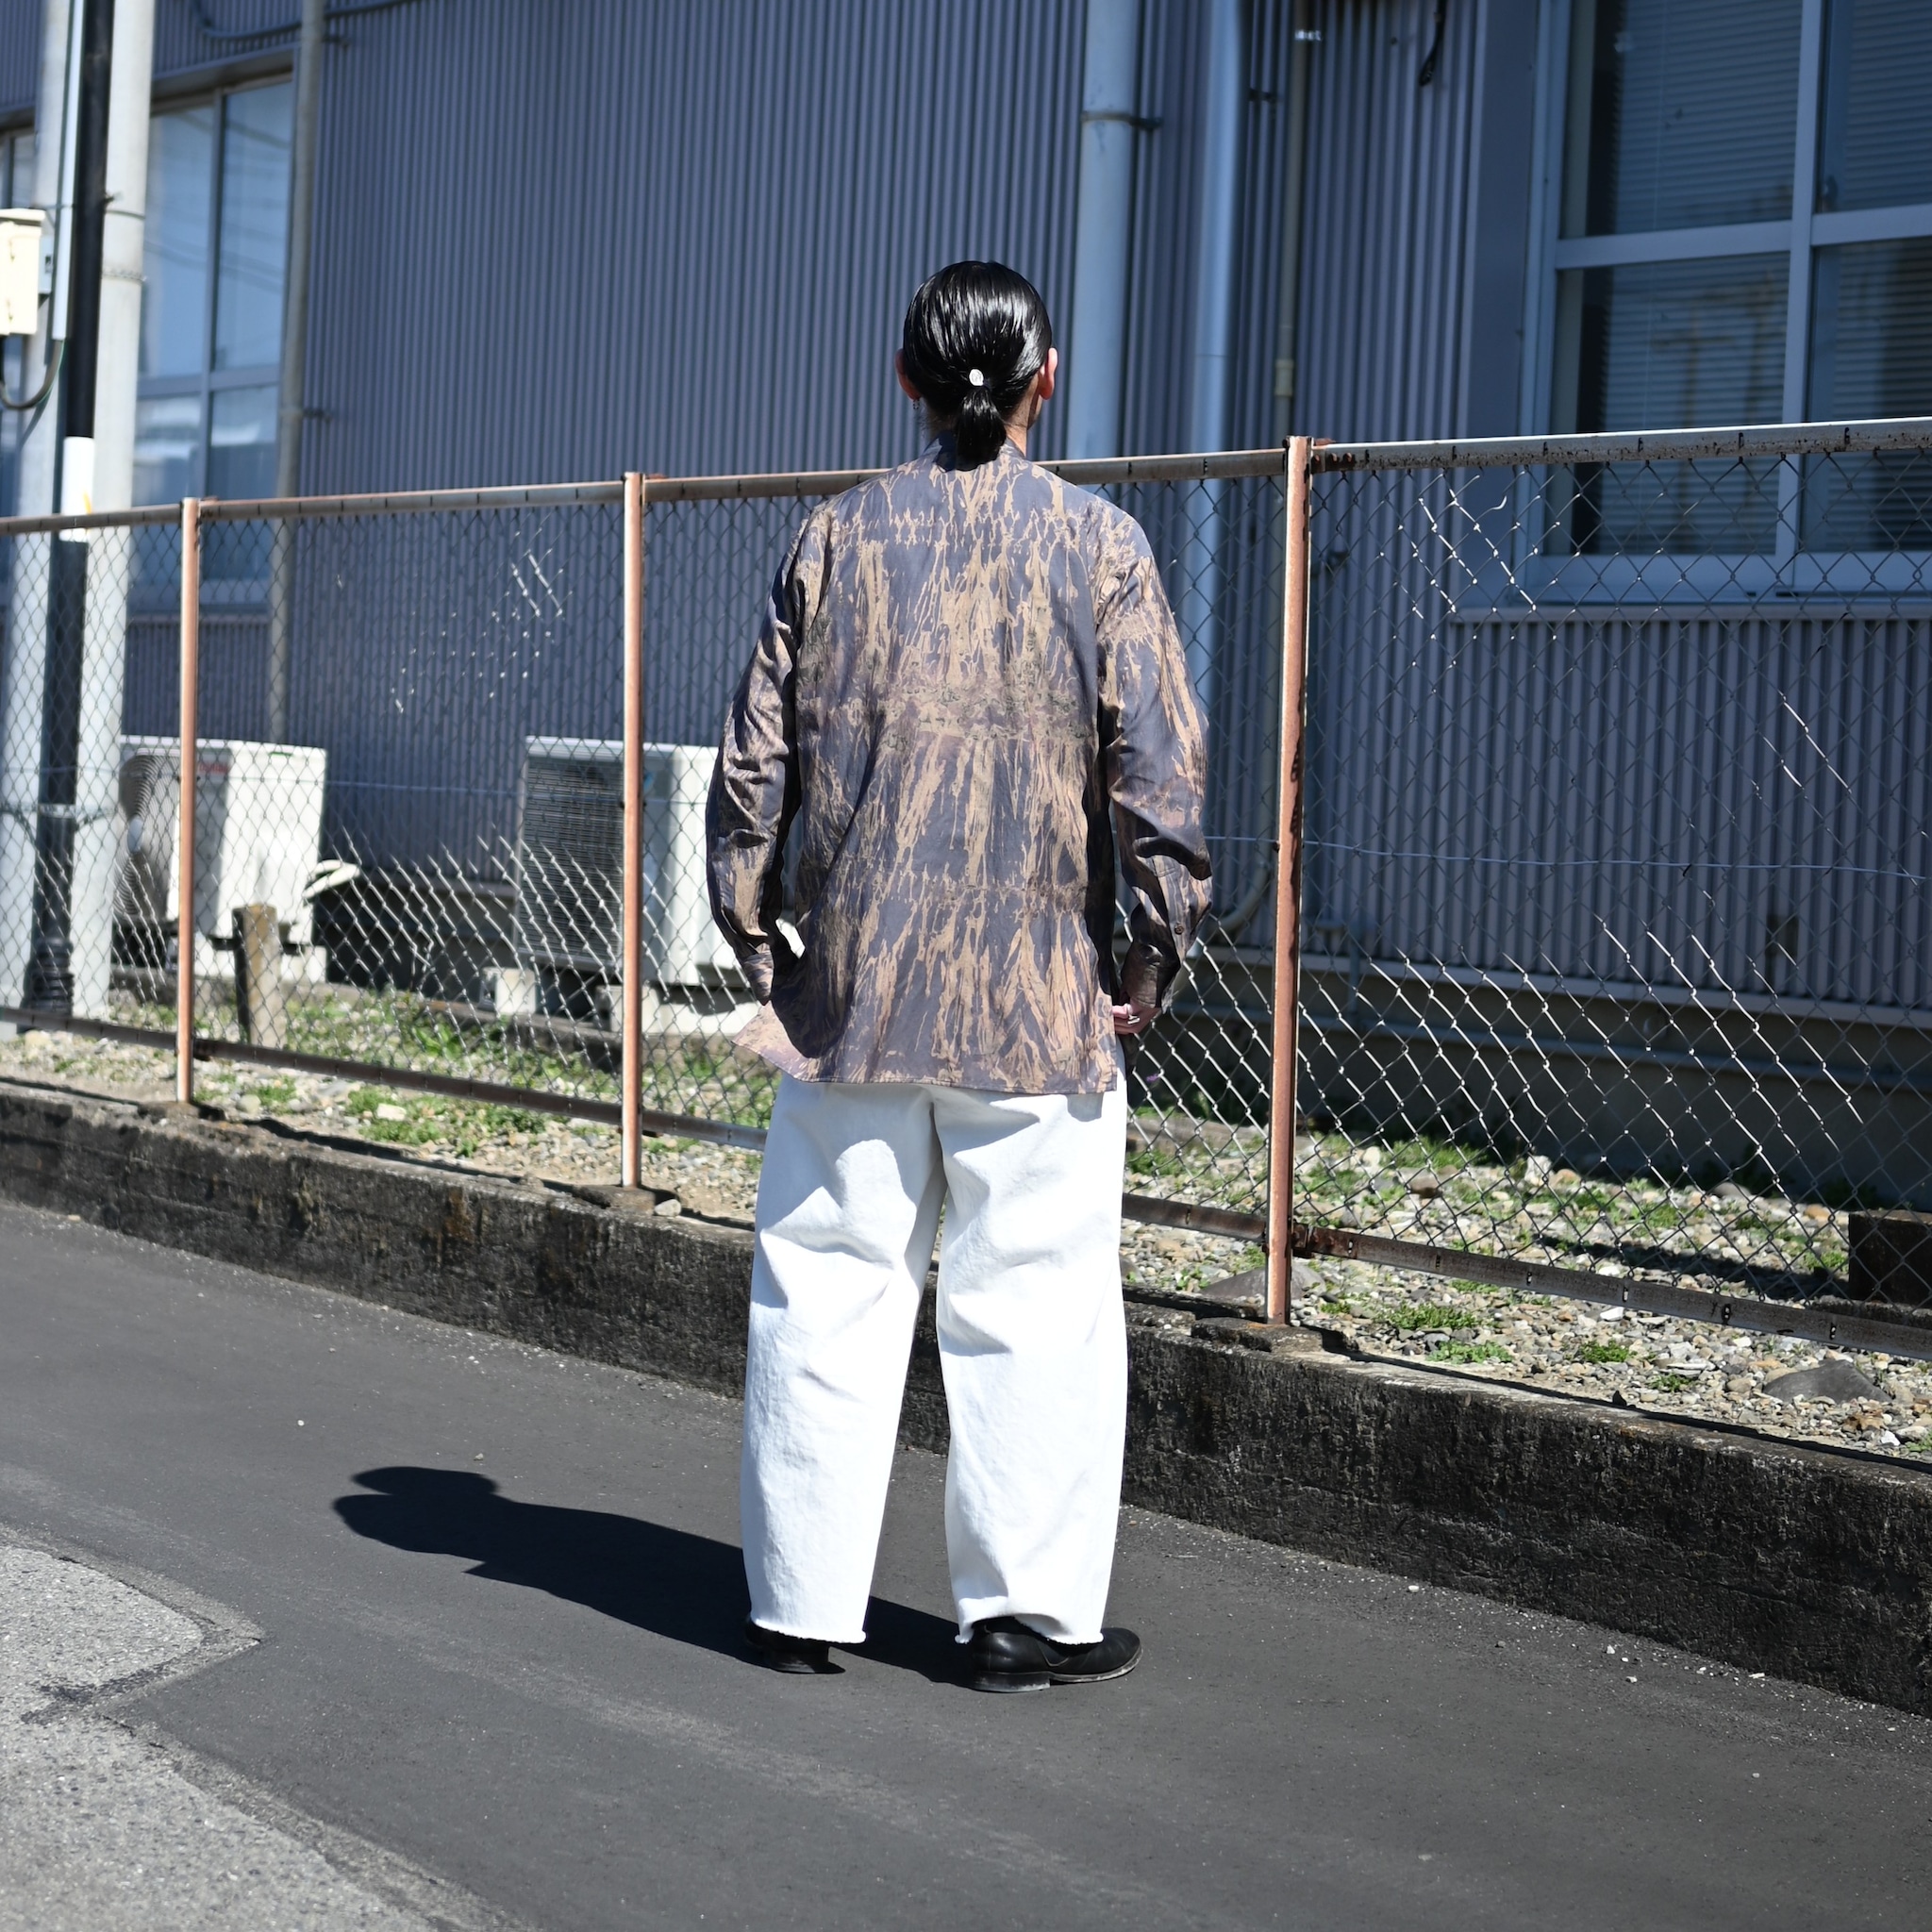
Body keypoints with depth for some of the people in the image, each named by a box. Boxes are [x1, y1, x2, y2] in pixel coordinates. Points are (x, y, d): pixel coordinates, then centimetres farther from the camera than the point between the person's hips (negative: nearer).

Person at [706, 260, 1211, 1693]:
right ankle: (1029, 1608, 8)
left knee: (828, 1289, 8)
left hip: (853, 986, 2)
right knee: (1033, 1303, 4)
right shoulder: (1099, 544, -1)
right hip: (1039, 999, -2)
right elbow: (1157, 762, -7)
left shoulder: (839, 538, 4)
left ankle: (805, 1600, 14)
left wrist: (754, 929, 13)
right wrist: (1162, 943, 0)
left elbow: (759, 753, 5)